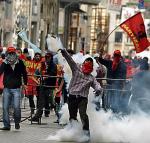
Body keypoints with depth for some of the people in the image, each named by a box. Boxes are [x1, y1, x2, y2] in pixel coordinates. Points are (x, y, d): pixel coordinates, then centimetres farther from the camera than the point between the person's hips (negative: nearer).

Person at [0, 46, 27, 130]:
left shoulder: (20, 63, 0)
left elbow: (24, 73, 12)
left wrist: (25, 83, 15)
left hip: (16, 88, -1)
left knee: (16, 107, -10)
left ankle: (17, 122, 13)